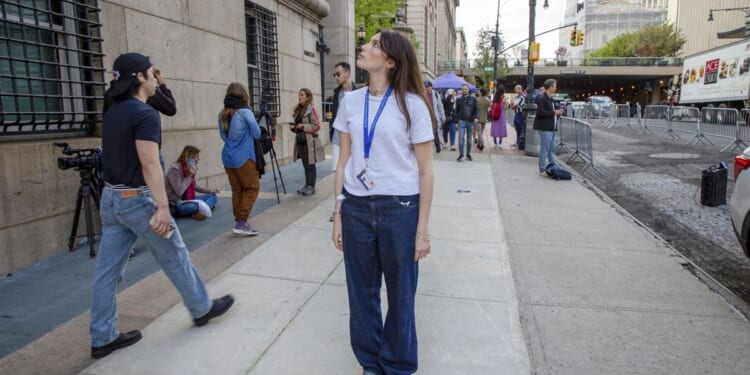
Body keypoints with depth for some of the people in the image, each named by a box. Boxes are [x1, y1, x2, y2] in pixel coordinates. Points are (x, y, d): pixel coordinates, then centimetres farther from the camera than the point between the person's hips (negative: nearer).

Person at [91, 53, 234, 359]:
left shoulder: (112, 113, 11)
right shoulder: (145, 114, -17)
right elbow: (149, 164, -24)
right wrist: (162, 207, -26)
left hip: (111, 198, 9)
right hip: (137, 199, -9)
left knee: (107, 269, 10)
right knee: (175, 258, 8)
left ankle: (102, 337, 19)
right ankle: (202, 309, 26)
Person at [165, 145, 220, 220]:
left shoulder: (190, 168, 6)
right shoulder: (174, 169, -17)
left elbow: (194, 186, 21)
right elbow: (179, 192, -23)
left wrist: (210, 190, 14)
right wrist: (190, 176, -19)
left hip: (188, 200, 10)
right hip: (175, 206, -10)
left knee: (213, 196, 3)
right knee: (197, 205, -39)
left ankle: (201, 212, -22)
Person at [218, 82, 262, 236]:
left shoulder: (222, 114, 7)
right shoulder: (245, 112, -11)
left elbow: (223, 136, 16)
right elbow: (257, 134, -3)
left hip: (228, 157, 6)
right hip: (244, 158, -6)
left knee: (237, 190, 12)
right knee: (252, 187, 3)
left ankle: (239, 222, 15)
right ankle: (241, 223, -2)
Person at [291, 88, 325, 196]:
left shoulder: (311, 109, -9)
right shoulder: (298, 109, 13)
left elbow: (317, 126, -13)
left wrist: (303, 126, -20)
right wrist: (294, 128, 2)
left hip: (310, 141, -7)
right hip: (300, 140, 7)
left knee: (310, 164, -1)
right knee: (305, 164, 12)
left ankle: (311, 186, 7)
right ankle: (307, 185, 20)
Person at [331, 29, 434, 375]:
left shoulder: (411, 104, -7)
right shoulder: (351, 102, 5)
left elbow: (425, 171, -5)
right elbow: (343, 162, 9)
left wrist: (422, 228, -6)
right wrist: (338, 214, 7)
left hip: (399, 209, -3)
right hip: (356, 208, 4)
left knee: (400, 294, 11)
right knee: (362, 293, 14)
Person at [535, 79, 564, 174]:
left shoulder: (550, 98, 17)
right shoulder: (542, 98, -14)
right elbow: (540, 113, -22)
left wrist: (558, 112, 8)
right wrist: (554, 112, -17)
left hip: (551, 127, 10)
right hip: (545, 127, -10)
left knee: (551, 148, 16)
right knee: (544, 149, -5)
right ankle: (542, 169, 1)